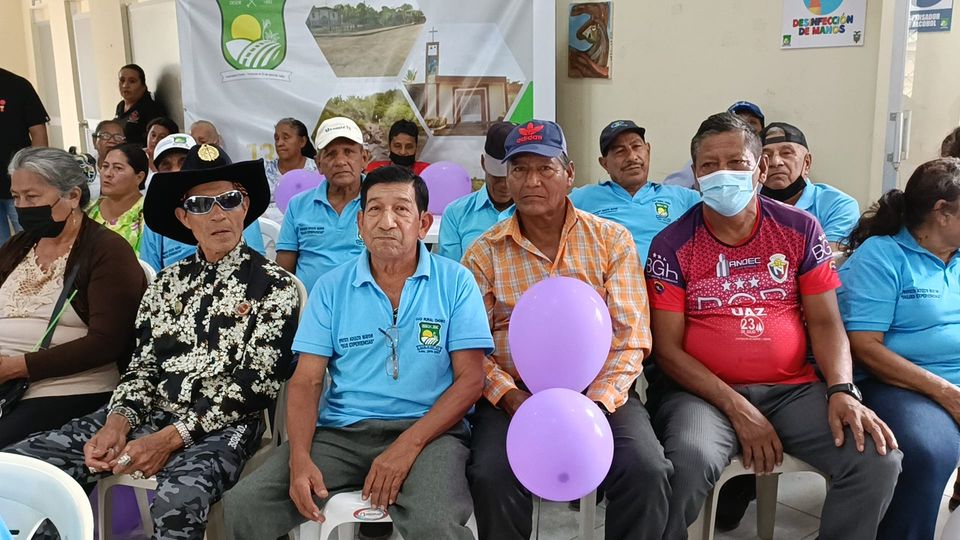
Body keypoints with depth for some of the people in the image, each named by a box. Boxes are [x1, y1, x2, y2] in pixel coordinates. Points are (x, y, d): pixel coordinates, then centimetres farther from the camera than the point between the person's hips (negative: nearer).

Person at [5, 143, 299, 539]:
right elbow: (142, 366, 13)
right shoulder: (168, 282, 16)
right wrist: (117, 421, -8)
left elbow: (257, 382, -9)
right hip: (150, 414, 6)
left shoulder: (274, 285, -2)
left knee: (178, 502, -38)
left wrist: (170, 438, -16)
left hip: (221, 427, -5)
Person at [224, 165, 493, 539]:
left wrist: (408, 445, -16)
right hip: (341, 431, 3)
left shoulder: (455, 282, 2)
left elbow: (470, 378, -4)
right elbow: (306, 381, 5)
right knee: (243, 505, -14)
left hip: (428, 429, -3)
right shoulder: (331, 288, 9)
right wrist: (300, 458, -13)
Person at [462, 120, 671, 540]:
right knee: (491, 476, -26)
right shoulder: (483, 253, 5)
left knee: (647, 471, -24)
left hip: (599, 391, 0)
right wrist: (508, 395, -16)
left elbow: (630, 335, -1)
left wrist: (597, 402, -16)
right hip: (514, 394, 0)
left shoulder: (612, 240, 4)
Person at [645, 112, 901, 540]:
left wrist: (842, 390, -13)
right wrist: (739, 410, -14)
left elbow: (825, 321, 6)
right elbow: (667, 349, -5)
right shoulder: (672, 245, -2)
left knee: (879, 457, -18)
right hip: (706, 392, -3)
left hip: (793, 388, 3)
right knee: (687, 463, -33)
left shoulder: (800, 229, 6)